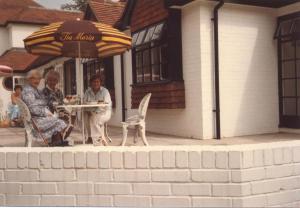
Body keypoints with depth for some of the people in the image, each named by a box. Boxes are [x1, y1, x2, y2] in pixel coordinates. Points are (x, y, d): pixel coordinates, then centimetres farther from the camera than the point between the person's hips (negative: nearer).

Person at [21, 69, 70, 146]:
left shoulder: (38, 91, 21)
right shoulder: (28, 91, -10)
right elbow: (32, 109, -18)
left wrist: (48, 112, 5)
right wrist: (46, 113, -15)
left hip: (42, 116, 9)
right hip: (36, 119, -9)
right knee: (59, 123, -21)